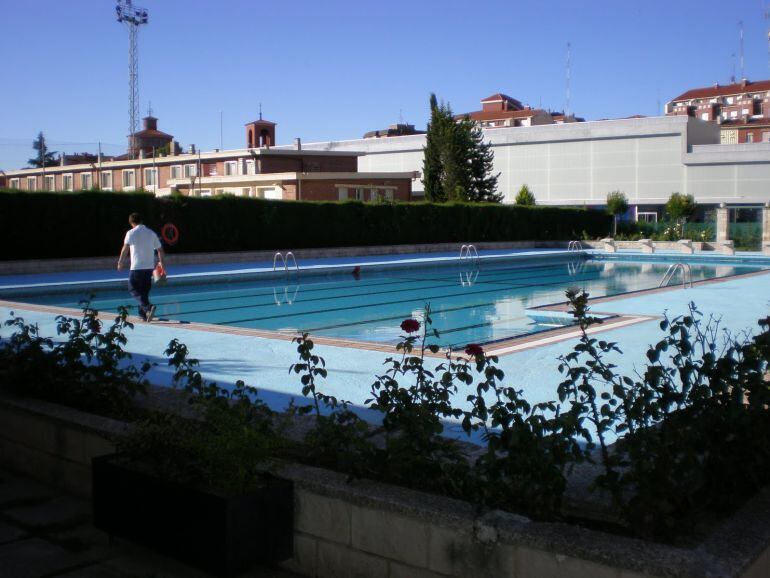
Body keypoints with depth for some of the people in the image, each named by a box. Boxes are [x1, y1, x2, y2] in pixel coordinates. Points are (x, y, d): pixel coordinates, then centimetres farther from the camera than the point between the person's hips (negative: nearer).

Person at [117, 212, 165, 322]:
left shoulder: (131, 233, -5)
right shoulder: (151, 233, 9)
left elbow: (125, 249, -12)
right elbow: (160, 249, 12)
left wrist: (120, 262, -4)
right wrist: (161, 262, 23)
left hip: (137, 267, -5)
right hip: (149, 267, 5)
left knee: (133, 289, 1)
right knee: (145, 290, 15)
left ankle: (148, 307, -21)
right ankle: (143, 313, 17)